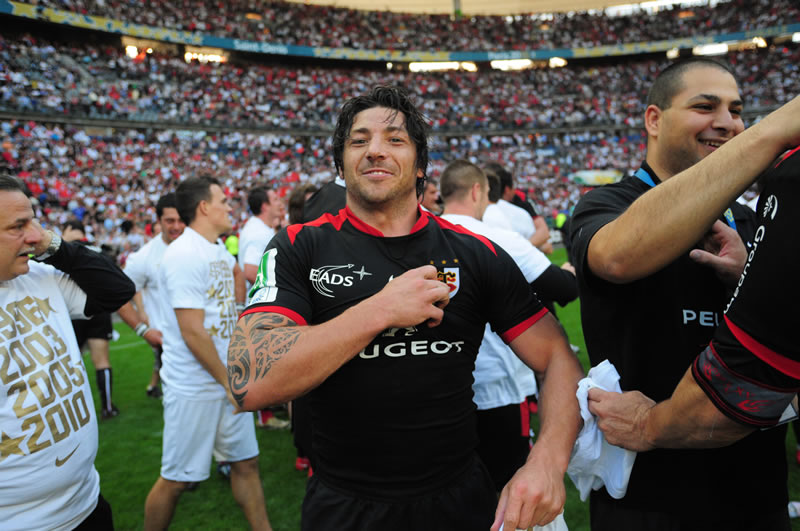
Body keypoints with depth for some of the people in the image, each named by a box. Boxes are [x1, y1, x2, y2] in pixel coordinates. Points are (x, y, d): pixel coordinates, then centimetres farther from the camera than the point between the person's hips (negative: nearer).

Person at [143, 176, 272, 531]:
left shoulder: (220, 250, 10)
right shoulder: (184, 254, -17)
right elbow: (192, 332, -20)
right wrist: (229, 382, -15)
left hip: (228, 381, 8)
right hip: (194, 388, -8)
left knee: (246, 462, 15)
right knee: (176, 479, 6)